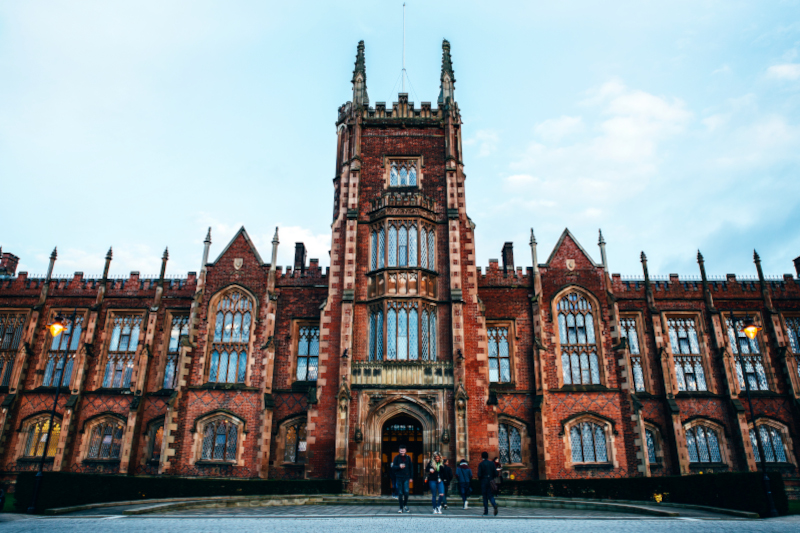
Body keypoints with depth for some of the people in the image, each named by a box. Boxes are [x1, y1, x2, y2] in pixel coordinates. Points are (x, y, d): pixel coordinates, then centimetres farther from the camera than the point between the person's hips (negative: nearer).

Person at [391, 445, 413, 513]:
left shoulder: (408, 458, 8)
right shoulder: (396, 458, 2)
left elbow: (411, 468, 12)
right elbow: (393, 467, -1)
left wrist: (411, 477, 7)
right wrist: (399, 466, -20)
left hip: (406, 478, 1)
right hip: (399, 477, -1)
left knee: (406, 492, -10)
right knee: (400, 493, 2)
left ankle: (405, 505, 13)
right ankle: (401, 508, 13)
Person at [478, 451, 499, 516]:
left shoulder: (481, 464, -7)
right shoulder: (492, 463, 4)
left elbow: (479, 475, -11)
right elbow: (496, 473, 3)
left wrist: (480, 479, 8)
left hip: (484, 482, -3)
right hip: (491, 482, 3)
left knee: (485, 496, 6)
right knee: (490, 495, 8)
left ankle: (486, 511, 6)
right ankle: (494, 504, -20)